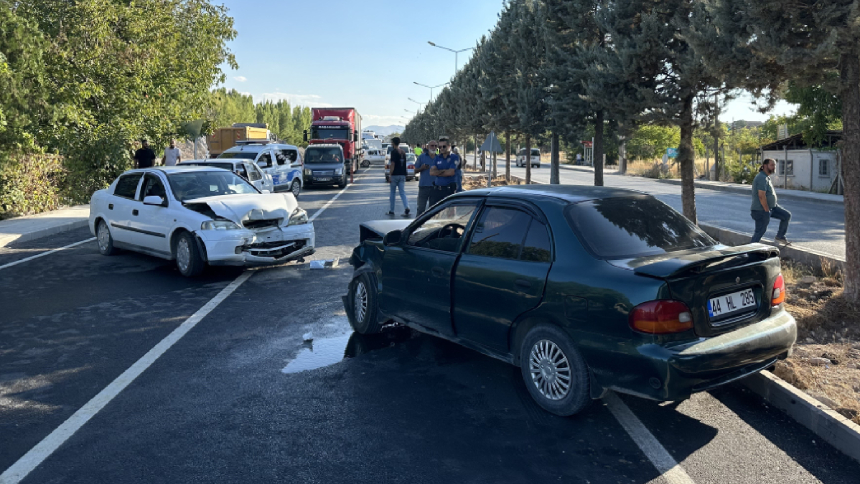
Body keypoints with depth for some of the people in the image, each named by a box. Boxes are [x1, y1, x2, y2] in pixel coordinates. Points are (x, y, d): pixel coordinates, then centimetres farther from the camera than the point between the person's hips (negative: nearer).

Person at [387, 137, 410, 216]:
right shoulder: (403, 151, 11)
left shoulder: (393, 151, -11)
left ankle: (391, 210, 13)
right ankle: (406, 207, -17)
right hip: (402, 174, 6)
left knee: (392, 192, 7)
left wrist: (390, 175, -14)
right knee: (402, 192, 3)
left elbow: (393, 164, -16)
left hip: (395, 175, -6)